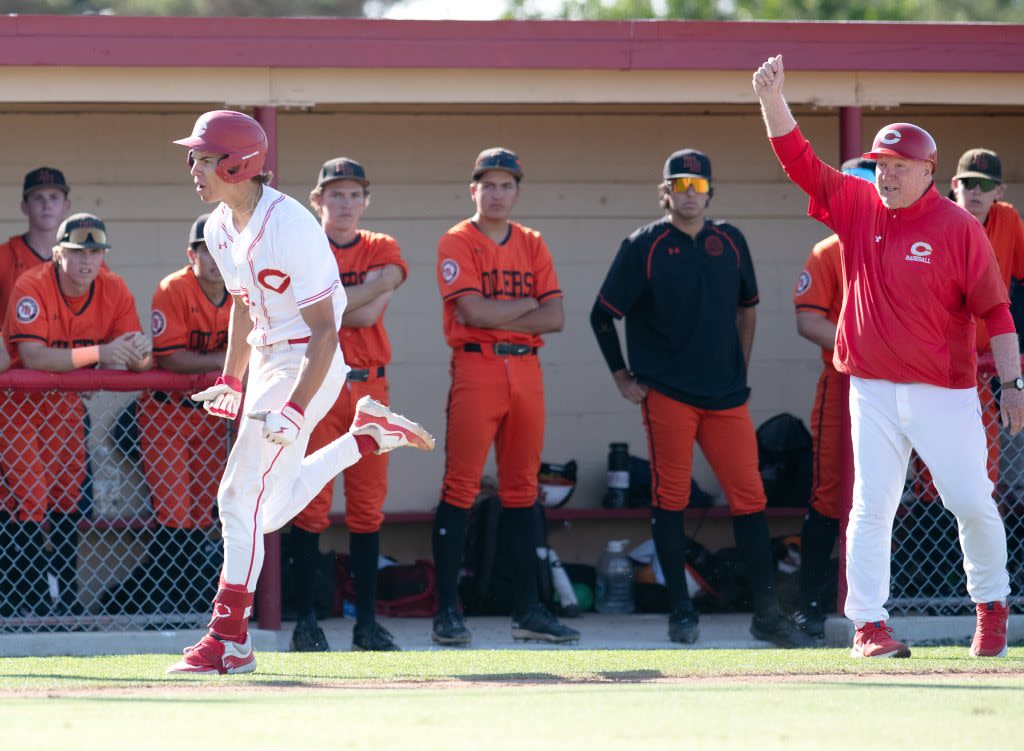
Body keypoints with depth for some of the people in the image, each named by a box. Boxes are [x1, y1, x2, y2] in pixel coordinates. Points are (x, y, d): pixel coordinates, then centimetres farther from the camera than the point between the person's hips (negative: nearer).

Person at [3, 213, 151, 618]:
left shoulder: (114, 290, -13)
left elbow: (135, 363, -13)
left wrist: (140, 351, -38)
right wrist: (99, 352, -47)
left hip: (68, 402, 5)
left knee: (68, 499, 9)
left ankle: (68, 596, 18)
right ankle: (36, 597, -4)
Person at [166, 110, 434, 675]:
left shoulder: (289, 227, -23)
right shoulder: (220, 229, 3)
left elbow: (325, 331, -23)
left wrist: (295, 410, -29)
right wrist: (230, 380, 15)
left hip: (308, 366, -9)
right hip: (266, 363, 9)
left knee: (240, 494, -14)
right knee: (272, 509, 17)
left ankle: (229, 642, -11)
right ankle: (370, 433, 31)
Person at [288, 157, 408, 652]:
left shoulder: (382, 250, 10)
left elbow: (368, 313, -7)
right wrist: (367, 289, -14)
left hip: (369, 388, 3)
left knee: (367, 505, 4)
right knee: (311, 504, -7)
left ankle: (367, 621, 8)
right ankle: (305, 619, -3)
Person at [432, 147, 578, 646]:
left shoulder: (532, 245, 15)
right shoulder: (457, 243, -1)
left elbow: (554, 318, 5)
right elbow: (474, 311, -15)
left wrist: (497, 317, -7)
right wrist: (528, 304, -1)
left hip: (526, 370, 5)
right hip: (476, 369, -5)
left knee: (522, 489, 7)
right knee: (460, 489, -8)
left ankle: (528, 610, 10)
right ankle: (446, 611, -8)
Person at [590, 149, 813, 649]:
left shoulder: (729, 243, 9)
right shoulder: (643, 247, -2)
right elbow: (603, 315, 3)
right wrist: (622, 377, 1)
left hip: (725, 397, 3)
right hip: (666, 395, -3)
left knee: (749, 495, -2)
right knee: (670, 499, -2)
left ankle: (767, 613, 1)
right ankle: (680, 612, 6)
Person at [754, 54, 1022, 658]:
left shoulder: (959, 228, -5)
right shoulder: (857, 206, 6)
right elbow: (798, 159, 4)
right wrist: (772, 98, -9)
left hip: (946, 393, -3)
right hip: (874, 392, 3)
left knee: (972, 502, 0)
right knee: (872, 507, -2)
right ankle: (868, 625, 0)